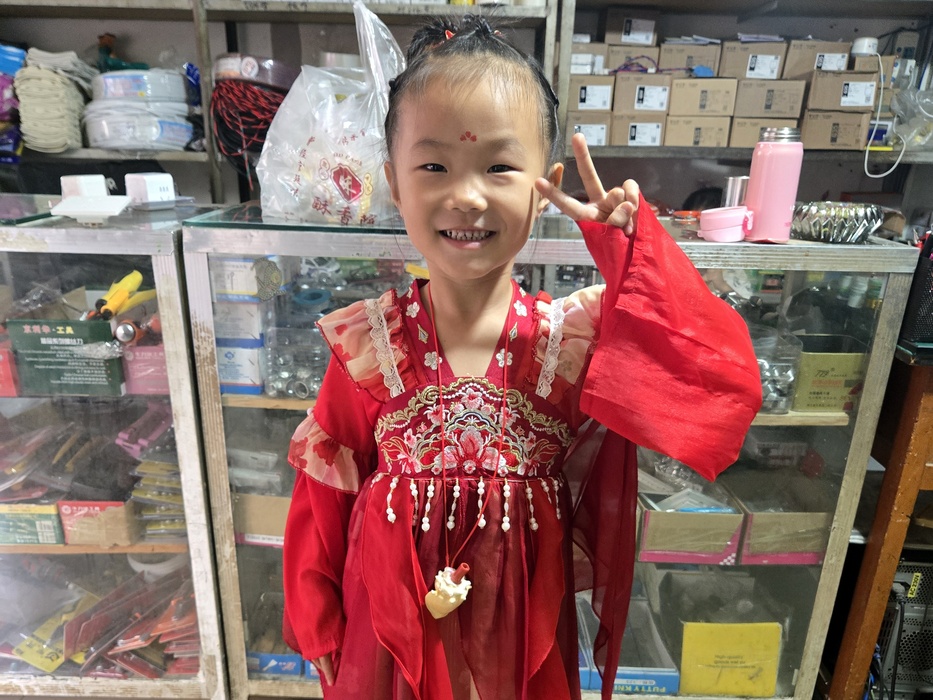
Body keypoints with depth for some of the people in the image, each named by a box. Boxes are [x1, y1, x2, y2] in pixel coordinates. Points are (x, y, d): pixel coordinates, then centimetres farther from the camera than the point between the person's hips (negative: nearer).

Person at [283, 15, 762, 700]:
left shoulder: (582, 336, -15)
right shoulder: (368, 344, -15)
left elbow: (727, 383, -24)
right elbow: (326, 503, -5)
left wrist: (629, 242, -25)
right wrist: (325, 635, 5)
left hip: (524, 642, 1)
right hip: (391, 635, 0)